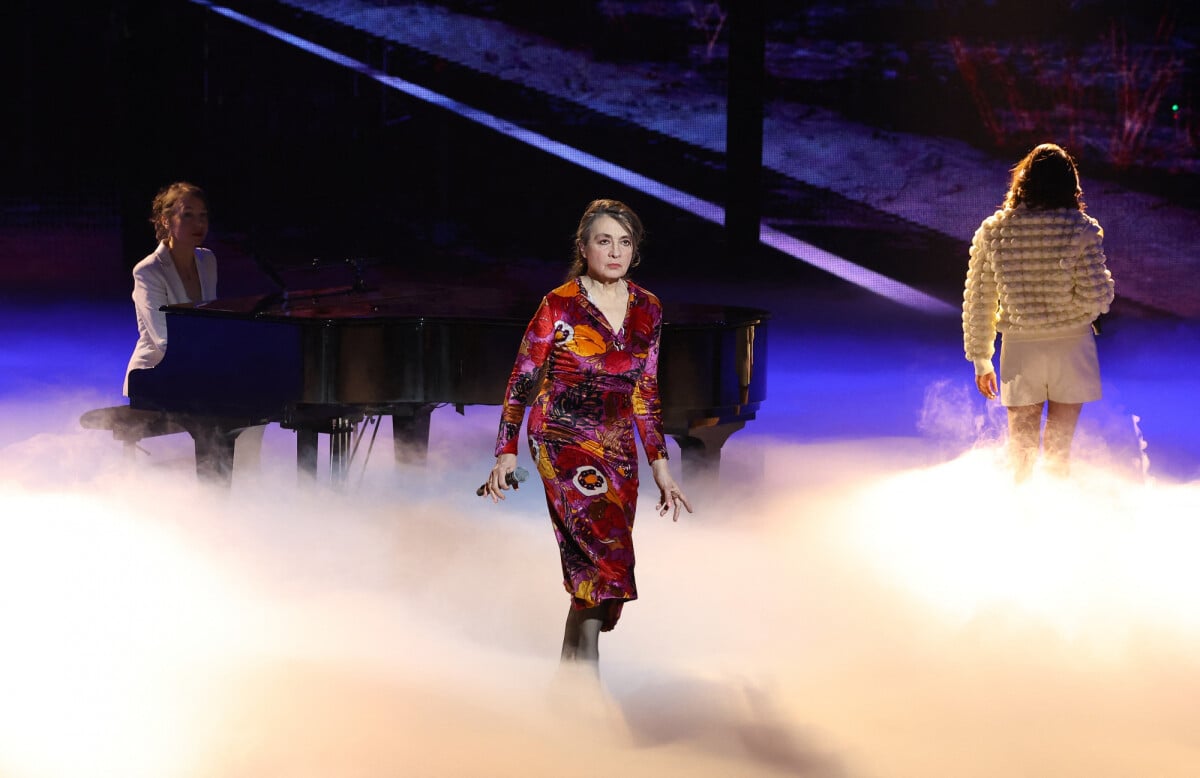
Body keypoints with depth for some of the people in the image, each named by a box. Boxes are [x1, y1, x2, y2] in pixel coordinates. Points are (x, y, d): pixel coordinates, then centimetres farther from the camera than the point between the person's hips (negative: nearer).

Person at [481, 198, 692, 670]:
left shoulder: (647, 310, 5)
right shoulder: (559, 307, -10)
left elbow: (645, 393, 12)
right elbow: (522, 382, -4)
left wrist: (659, 466, 10)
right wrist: (506, 454, -6)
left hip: (619, 450, 5)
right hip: (564, 443, -5)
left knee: (591, 568, 5)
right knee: (608, 558, -19)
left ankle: (572, 667, 19)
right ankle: (586, 667, -8)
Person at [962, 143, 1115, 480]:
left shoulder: (993, 231, -4)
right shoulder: (1081, 229, -11)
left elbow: (977, 302, 0)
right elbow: (1095, 299, -15)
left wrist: (981, 360, 10)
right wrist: (1106, 284, 8)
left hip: (1019, 351, 1)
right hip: (1071, 350, -1)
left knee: (1021, 456, 13)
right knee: (1058, 452, 11)